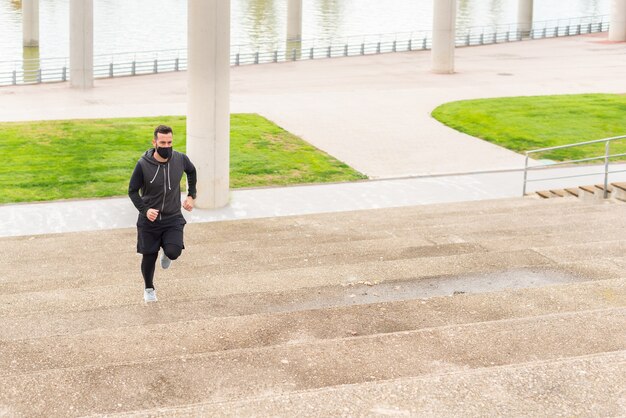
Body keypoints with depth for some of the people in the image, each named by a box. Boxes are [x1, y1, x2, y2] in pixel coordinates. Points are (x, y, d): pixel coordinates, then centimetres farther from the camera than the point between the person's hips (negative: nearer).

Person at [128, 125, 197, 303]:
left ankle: (166, 253, 20)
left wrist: (191, 196, 10)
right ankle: (149, 288, 38)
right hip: (149, 221, -1)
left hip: (173, 218, 1)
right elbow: (132, 191, -5)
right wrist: (145, 209, -19)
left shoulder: (180, 159, -10)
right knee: (149, 257, 9)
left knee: (174, 252, -19)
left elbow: (191, 171, 15)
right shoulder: (143, 164, -17)